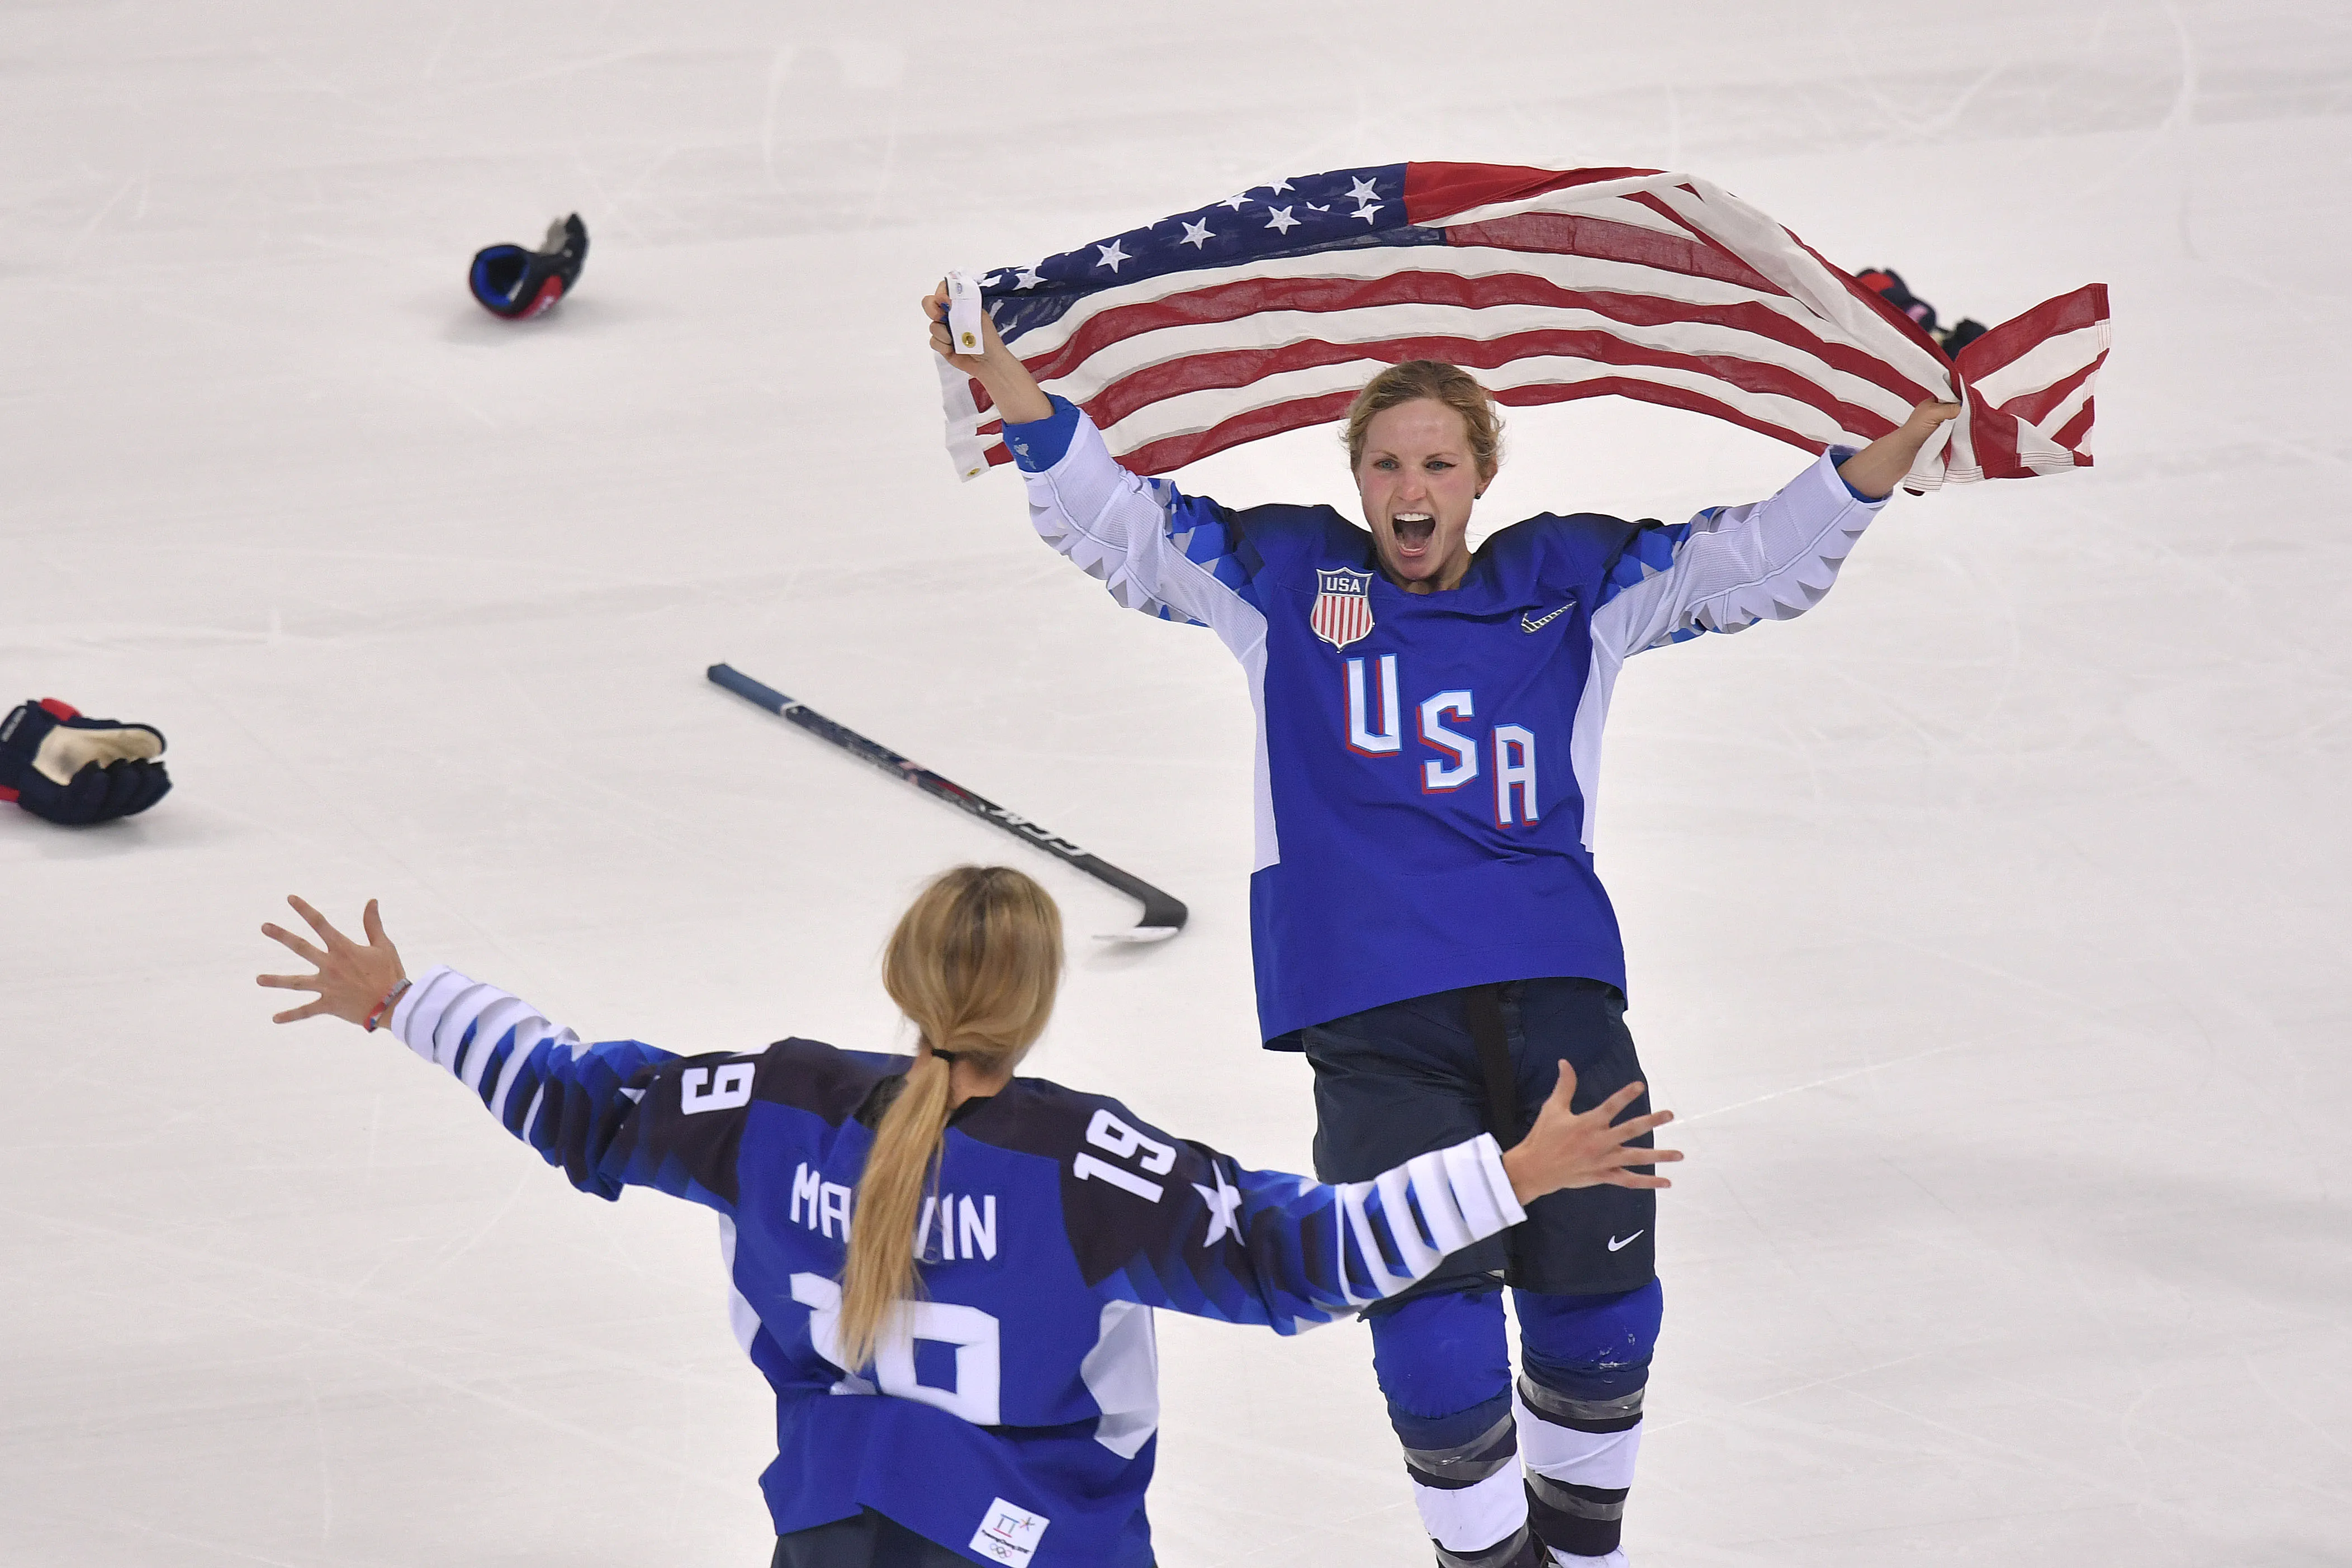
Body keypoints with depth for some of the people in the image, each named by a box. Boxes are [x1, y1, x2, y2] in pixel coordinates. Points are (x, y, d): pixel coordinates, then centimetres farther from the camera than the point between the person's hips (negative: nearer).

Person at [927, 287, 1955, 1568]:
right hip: (1372, 1016, -2)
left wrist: (1906, 434, 2)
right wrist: (1007, 382, -2)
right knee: (1434, 1332, -12)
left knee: (1599, 1308, 1)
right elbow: (1114, 519, 12)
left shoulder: (1570, 585, 14)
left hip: (1556, 993, 2)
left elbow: (1760, 558, 14)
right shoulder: (1284, 578, 12)